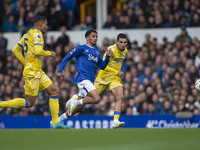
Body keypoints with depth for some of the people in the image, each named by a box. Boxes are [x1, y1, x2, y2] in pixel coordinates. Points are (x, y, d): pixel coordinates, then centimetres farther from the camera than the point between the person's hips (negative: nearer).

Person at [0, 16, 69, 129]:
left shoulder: (27, 34, 16)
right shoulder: (37, 34, -11)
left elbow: (16, 50, 19)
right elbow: (38, 51, -25)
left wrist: (25, 63, 16)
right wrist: (49, 53, -7)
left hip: (38, 72, 10)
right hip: (32, 72, -10)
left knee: (54, 91, 5)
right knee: (29, 103, -7)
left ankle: (55, 122, 3)